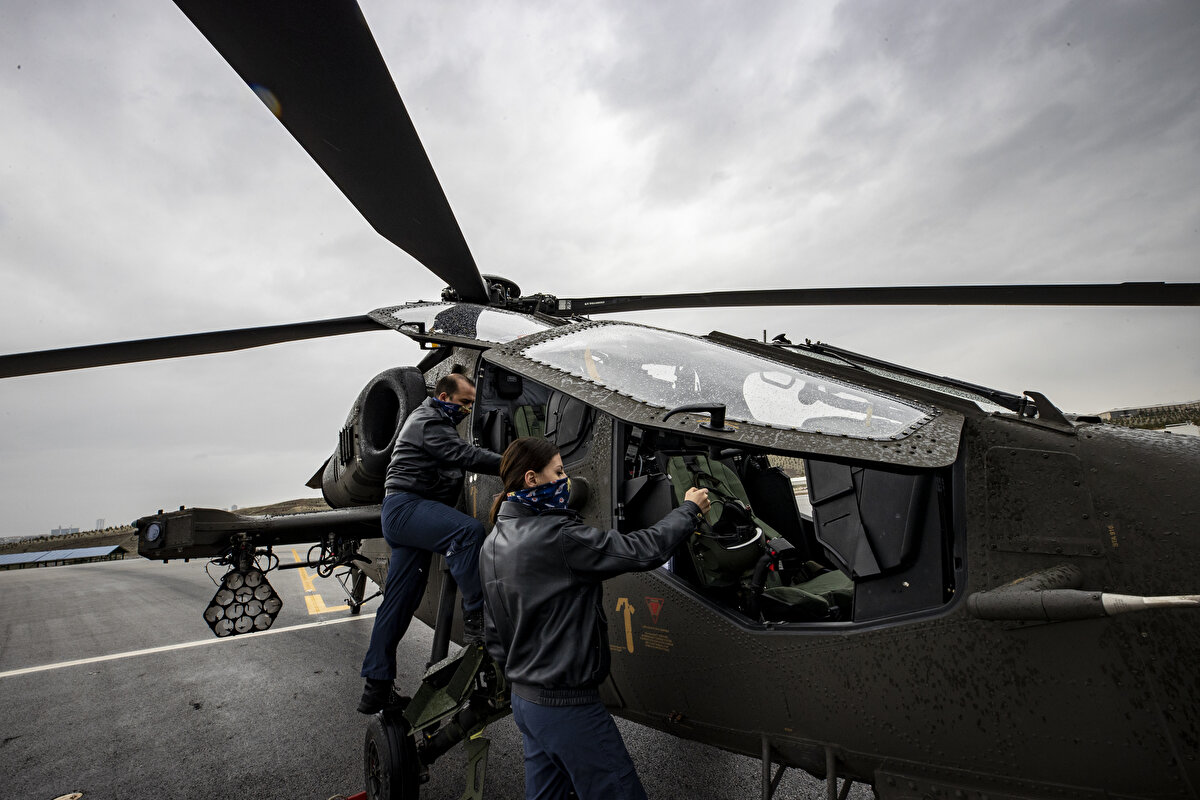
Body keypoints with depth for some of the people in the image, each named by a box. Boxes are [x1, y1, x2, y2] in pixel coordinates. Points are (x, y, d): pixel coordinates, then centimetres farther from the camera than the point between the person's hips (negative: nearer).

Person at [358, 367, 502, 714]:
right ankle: (476, 617, -30)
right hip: (405, 506, -10)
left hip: (401, 515, 10)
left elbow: (459, 457, 30)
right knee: (469, 530, -32)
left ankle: (376, 688, 16)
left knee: (400, 601, 9)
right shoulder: (428, 422, -8)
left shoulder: (436, 422, 26)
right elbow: (465, 455, -20)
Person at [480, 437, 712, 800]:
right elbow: (642, 551, -23)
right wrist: (689, 509, -9)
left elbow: (493, 632, 11)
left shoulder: (493, 542, 4)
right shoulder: (556, 536, -25)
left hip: (523, 700, 9)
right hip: (567, 707, -9)